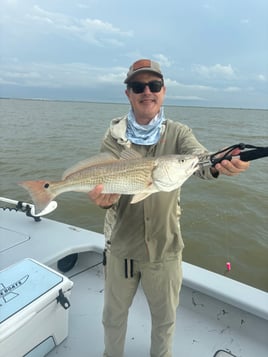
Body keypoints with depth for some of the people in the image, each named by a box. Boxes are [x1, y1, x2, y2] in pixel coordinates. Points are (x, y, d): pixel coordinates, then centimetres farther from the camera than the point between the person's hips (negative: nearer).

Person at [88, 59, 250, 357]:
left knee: (165, 318, 22)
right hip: (121, 245, 1)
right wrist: (104, 197, -38)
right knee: (114, 314, 24)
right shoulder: (115, 135, -7)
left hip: (165, 248, 0)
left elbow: (198, 158, -26)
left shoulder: (178, 133, -7)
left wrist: (218, 166, -49)